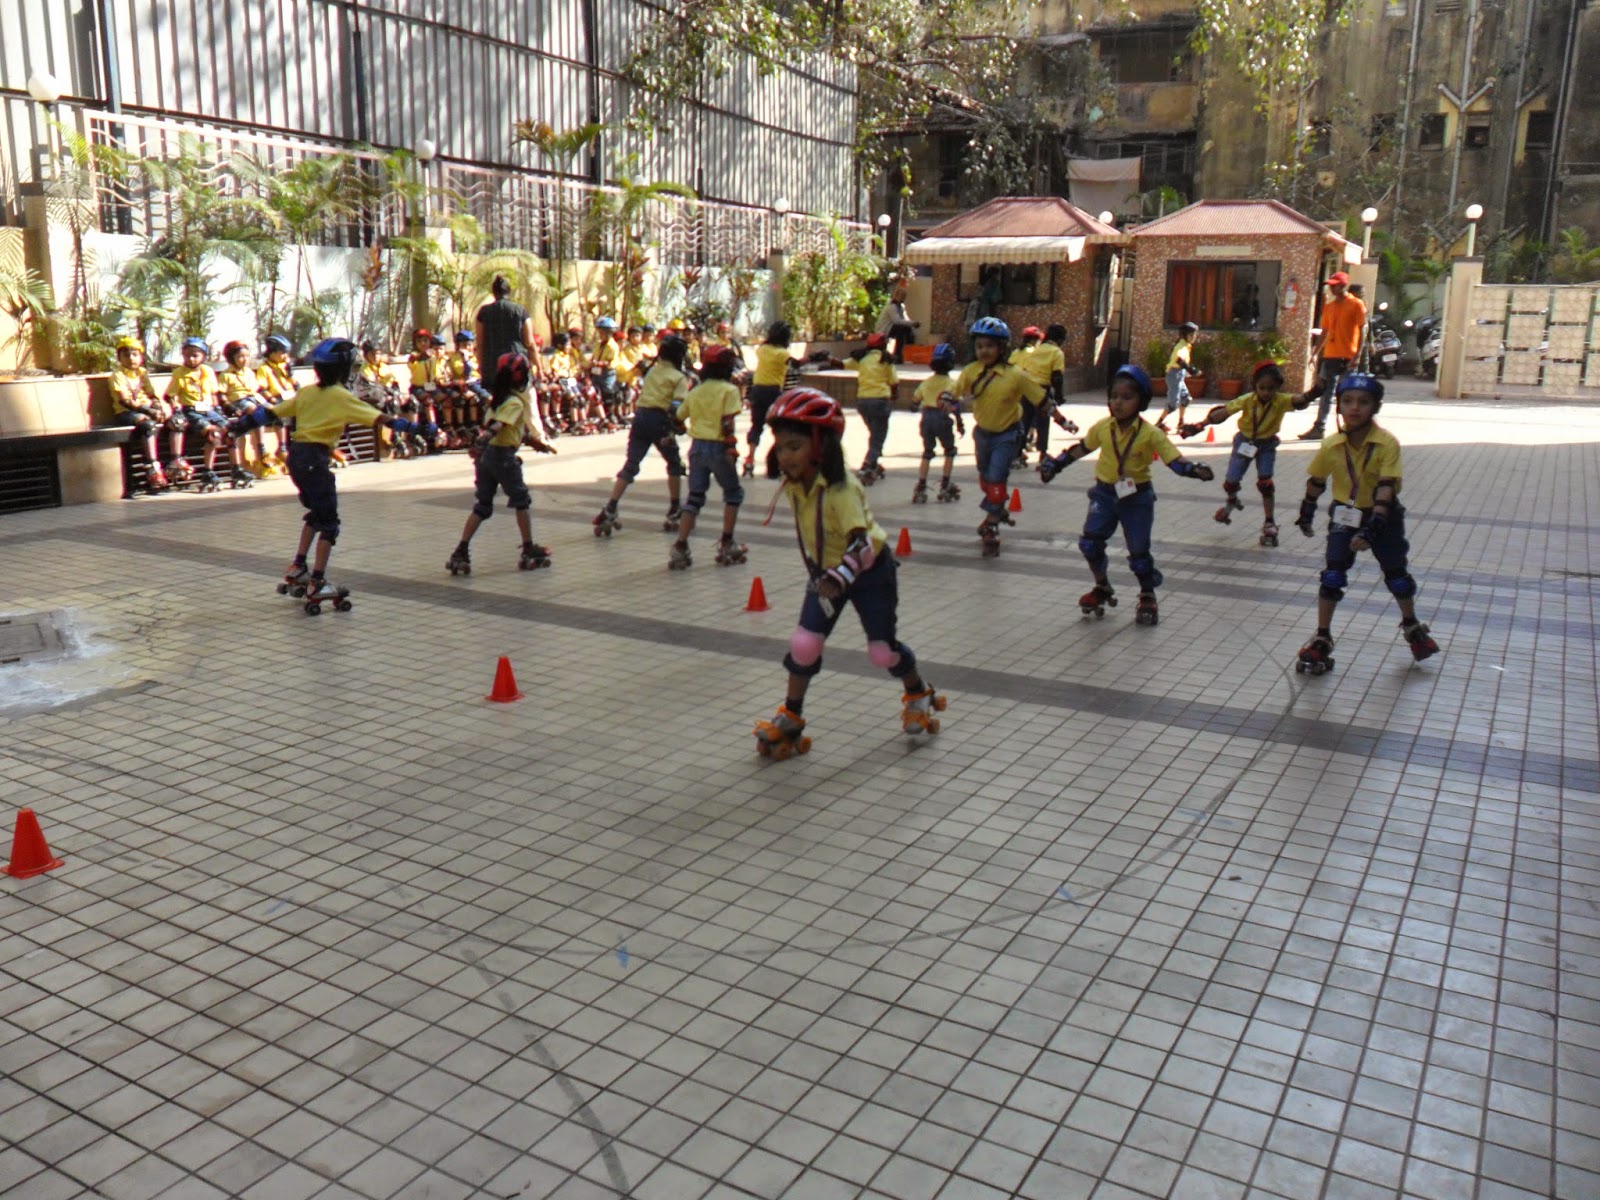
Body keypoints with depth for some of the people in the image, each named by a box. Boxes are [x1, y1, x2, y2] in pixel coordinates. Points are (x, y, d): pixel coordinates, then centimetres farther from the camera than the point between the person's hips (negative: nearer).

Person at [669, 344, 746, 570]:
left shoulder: (695, 392, 12)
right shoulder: (729, 390, -5)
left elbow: (679, 418, 16)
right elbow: (727, 422, -15)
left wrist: (687, 429, 36)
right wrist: (731, 447, -15)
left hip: (697, 447, 5)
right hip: (718, 447, -5)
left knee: (695, 497, 8)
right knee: (733, 493, 13)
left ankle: (680, 548, -1)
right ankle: (726, 545, 11)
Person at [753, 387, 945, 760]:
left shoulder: (841, 490, -32)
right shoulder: (793, 485, -10)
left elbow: (862, 545, -39)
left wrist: (838, 578, -53)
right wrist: (822, 574, 15)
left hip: (869, 572, -6)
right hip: (825, 573, 6)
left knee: (882, 650, 4)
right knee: (804, 644, -6)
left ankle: (919, 694, 34)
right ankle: (790, 718, 9)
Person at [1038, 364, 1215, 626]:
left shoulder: (1150, 434, -16)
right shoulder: (1102, 427, -5)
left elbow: (1174, 460, -19)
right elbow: (1082, 448, 11)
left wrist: (1194, 469, -38)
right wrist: (1055, 465, 13)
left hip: (1137, 498, -3)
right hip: (1105, 493, 3)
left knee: (1139, 551, 3)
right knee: (1090, 541, -6)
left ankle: (1148, 597, 26)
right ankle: (1101, 588, 18)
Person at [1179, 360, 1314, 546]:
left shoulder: (1280, 401, -26)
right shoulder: (1247, 400, -24)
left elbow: (1298, 400, -45)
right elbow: (1223, 412, -29)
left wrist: (1310, 396, -69)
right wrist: (1200, 425, -37)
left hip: (1267, 445, -1)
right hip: (1245, 442, 1)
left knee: (1265, 483, -12)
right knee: (1231, 482, 5)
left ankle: (1270, 525, 0)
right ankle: (1231, 501, 42)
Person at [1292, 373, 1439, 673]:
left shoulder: (1387, 443, -21)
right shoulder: (1331, 445, -11)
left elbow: (1387, 487, -26)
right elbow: (1316, 481, 5)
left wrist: (1373, 526, -34)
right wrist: (1307, 513, 12)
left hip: (1382, 515, -1)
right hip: (1344, 515, 1)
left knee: (1396, 575, 12)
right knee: (1332, 576, -8)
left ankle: (1412, 627, 37)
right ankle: (1322, 639, 2)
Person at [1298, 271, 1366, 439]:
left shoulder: (1356, 304, -4)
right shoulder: (1329, 307, 14)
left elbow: (1362, 329, -7)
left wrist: (1358, 353, -15)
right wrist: (1315, 352, 14)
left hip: (1347, 357, -6)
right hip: (1330, 355, 6)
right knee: (1325, 394, 5)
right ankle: (1319, 428, 6)